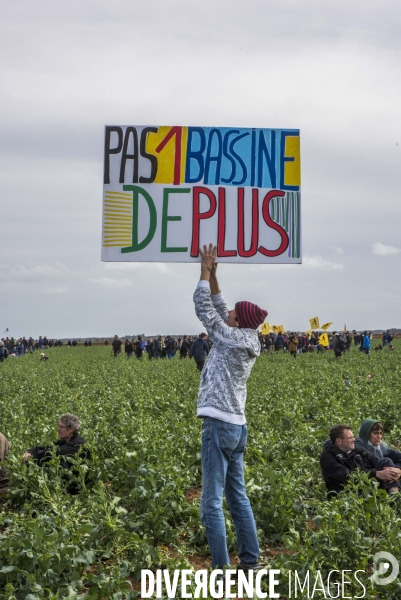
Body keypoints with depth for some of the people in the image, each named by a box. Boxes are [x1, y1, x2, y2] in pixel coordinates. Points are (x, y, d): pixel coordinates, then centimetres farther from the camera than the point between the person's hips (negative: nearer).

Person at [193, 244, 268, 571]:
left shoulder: (232, 339, -11)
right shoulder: (246, 343, 11)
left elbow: (204, 307, -6)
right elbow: (218, 307, 18)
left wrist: (206, 270, 3)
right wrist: (212, 273, 16)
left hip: (219, 424, -9)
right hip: (237, 426, 9)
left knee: (212, 502, -7)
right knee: (238, 497, 15)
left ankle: (221, 567, -7)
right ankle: (250, 561, 19)